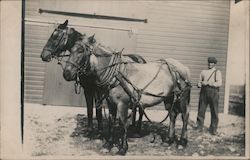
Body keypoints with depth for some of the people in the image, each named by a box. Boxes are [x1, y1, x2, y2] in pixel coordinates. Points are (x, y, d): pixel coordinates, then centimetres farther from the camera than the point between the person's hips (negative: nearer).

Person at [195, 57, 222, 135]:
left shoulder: (217, 72, 6)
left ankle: (213, 129, 8)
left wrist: (208, 83, -14)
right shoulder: (203, 71, 18)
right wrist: (200, 84, -7)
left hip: (213, 92, -3)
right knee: (201, 110, 2)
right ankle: (199, 127, 13)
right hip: (204, 91, 3)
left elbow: (219, 83, -7)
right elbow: (199, 82, 17)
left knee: (214, 111, -1)